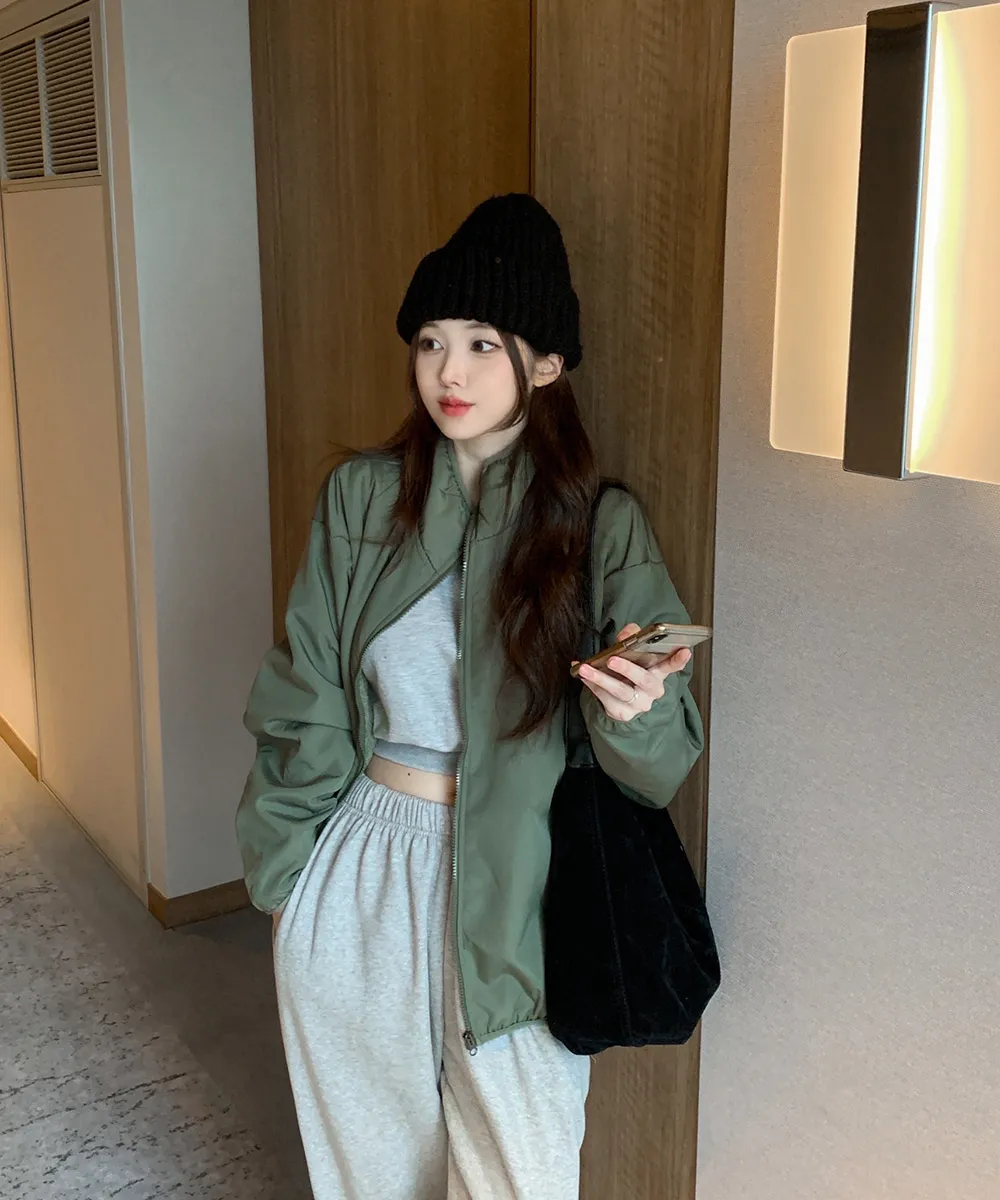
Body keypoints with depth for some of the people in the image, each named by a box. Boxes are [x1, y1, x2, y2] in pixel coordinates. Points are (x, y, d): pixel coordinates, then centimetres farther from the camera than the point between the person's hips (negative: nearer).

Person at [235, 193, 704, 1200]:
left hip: (515, 884, -2)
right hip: (360, 872, 3)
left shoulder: (599, 524, -9)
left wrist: (637, 709, -31)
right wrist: (284, 870, 6)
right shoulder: (361, 496, -2)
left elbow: (659, 763, -9)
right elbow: (304, 700, 5)